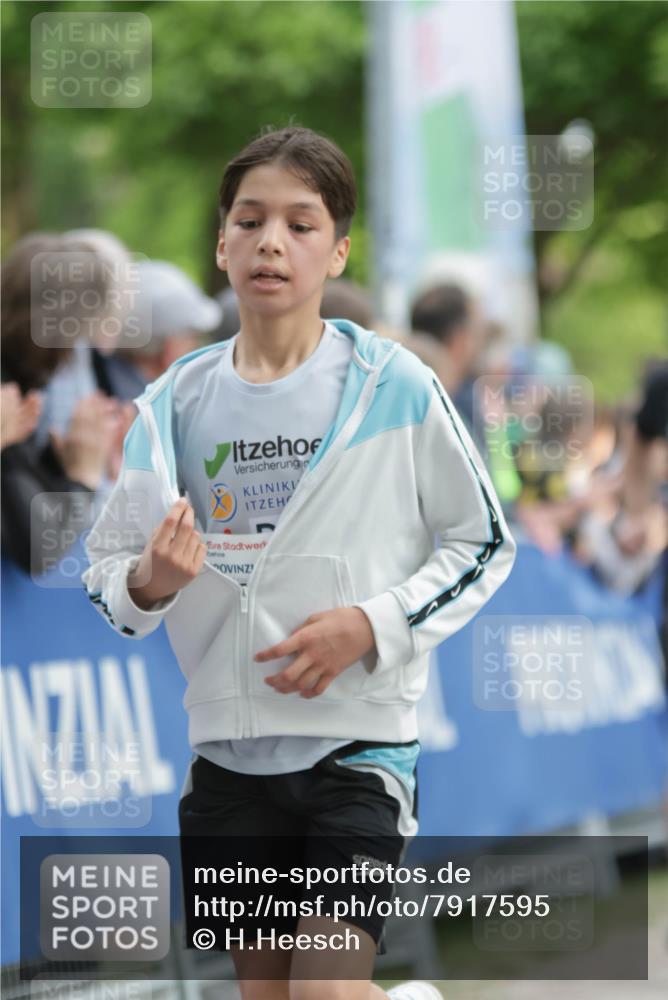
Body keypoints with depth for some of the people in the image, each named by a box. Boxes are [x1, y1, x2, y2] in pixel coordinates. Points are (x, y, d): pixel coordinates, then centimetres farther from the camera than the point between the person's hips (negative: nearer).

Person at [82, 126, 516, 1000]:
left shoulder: (394, 386, -7)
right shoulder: (175, 403, 3)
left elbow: (484, 544, 0)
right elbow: (107, 569, 8)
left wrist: (371, 626, -13)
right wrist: (148, 584, -15)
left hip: (359, 747, -4)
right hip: (229, 753, 4)